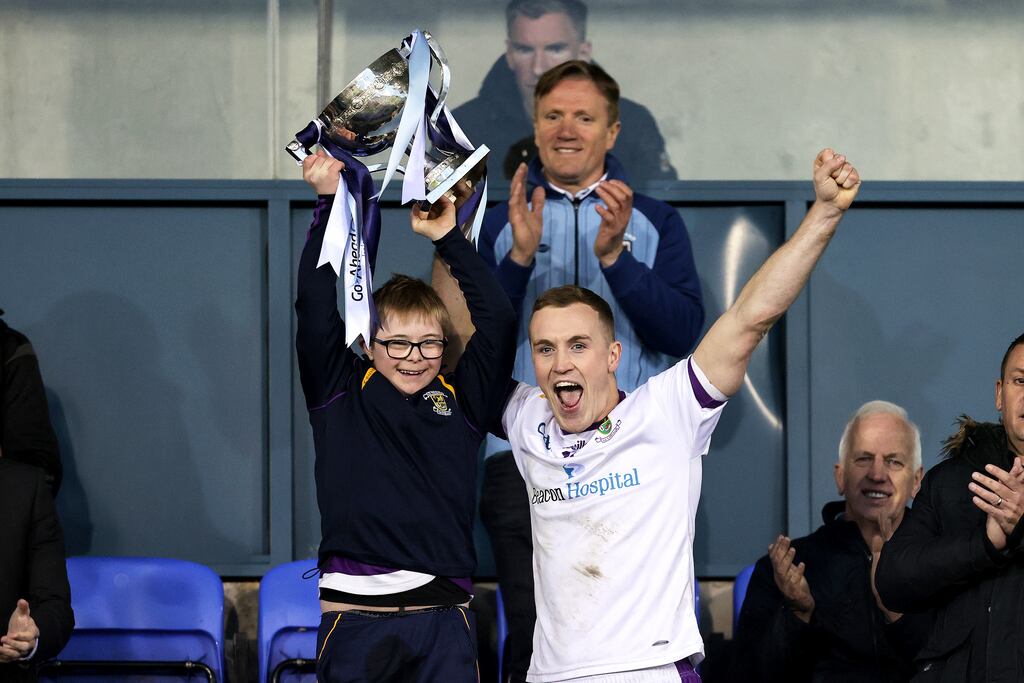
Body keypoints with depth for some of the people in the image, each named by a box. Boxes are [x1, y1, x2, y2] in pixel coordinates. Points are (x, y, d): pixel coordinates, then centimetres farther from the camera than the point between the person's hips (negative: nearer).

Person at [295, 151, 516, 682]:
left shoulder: (461, 400, 11)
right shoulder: (340, 394, 9)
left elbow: (497, 319, 5)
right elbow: (315, 309, 1)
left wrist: (448, 237, 4)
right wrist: (328, 204, 0)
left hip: (442, 617, 1)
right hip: (354, 613, -1)